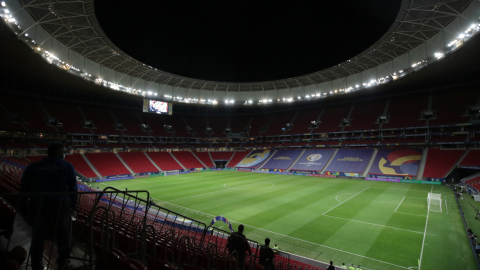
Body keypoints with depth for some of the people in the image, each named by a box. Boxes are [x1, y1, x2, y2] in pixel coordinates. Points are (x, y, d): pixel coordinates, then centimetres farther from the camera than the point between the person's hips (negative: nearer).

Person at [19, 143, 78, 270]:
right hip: (61, 204, -2)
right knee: (63, 234, 13)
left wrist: (22, 206, 19)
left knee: (38, 237, 12)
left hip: (39, 205, 2)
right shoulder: (67, 166, 5)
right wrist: (73, 205, 7)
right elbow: (73, 188, 1)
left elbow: (24, 188, 12)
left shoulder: (32, 167, 14)